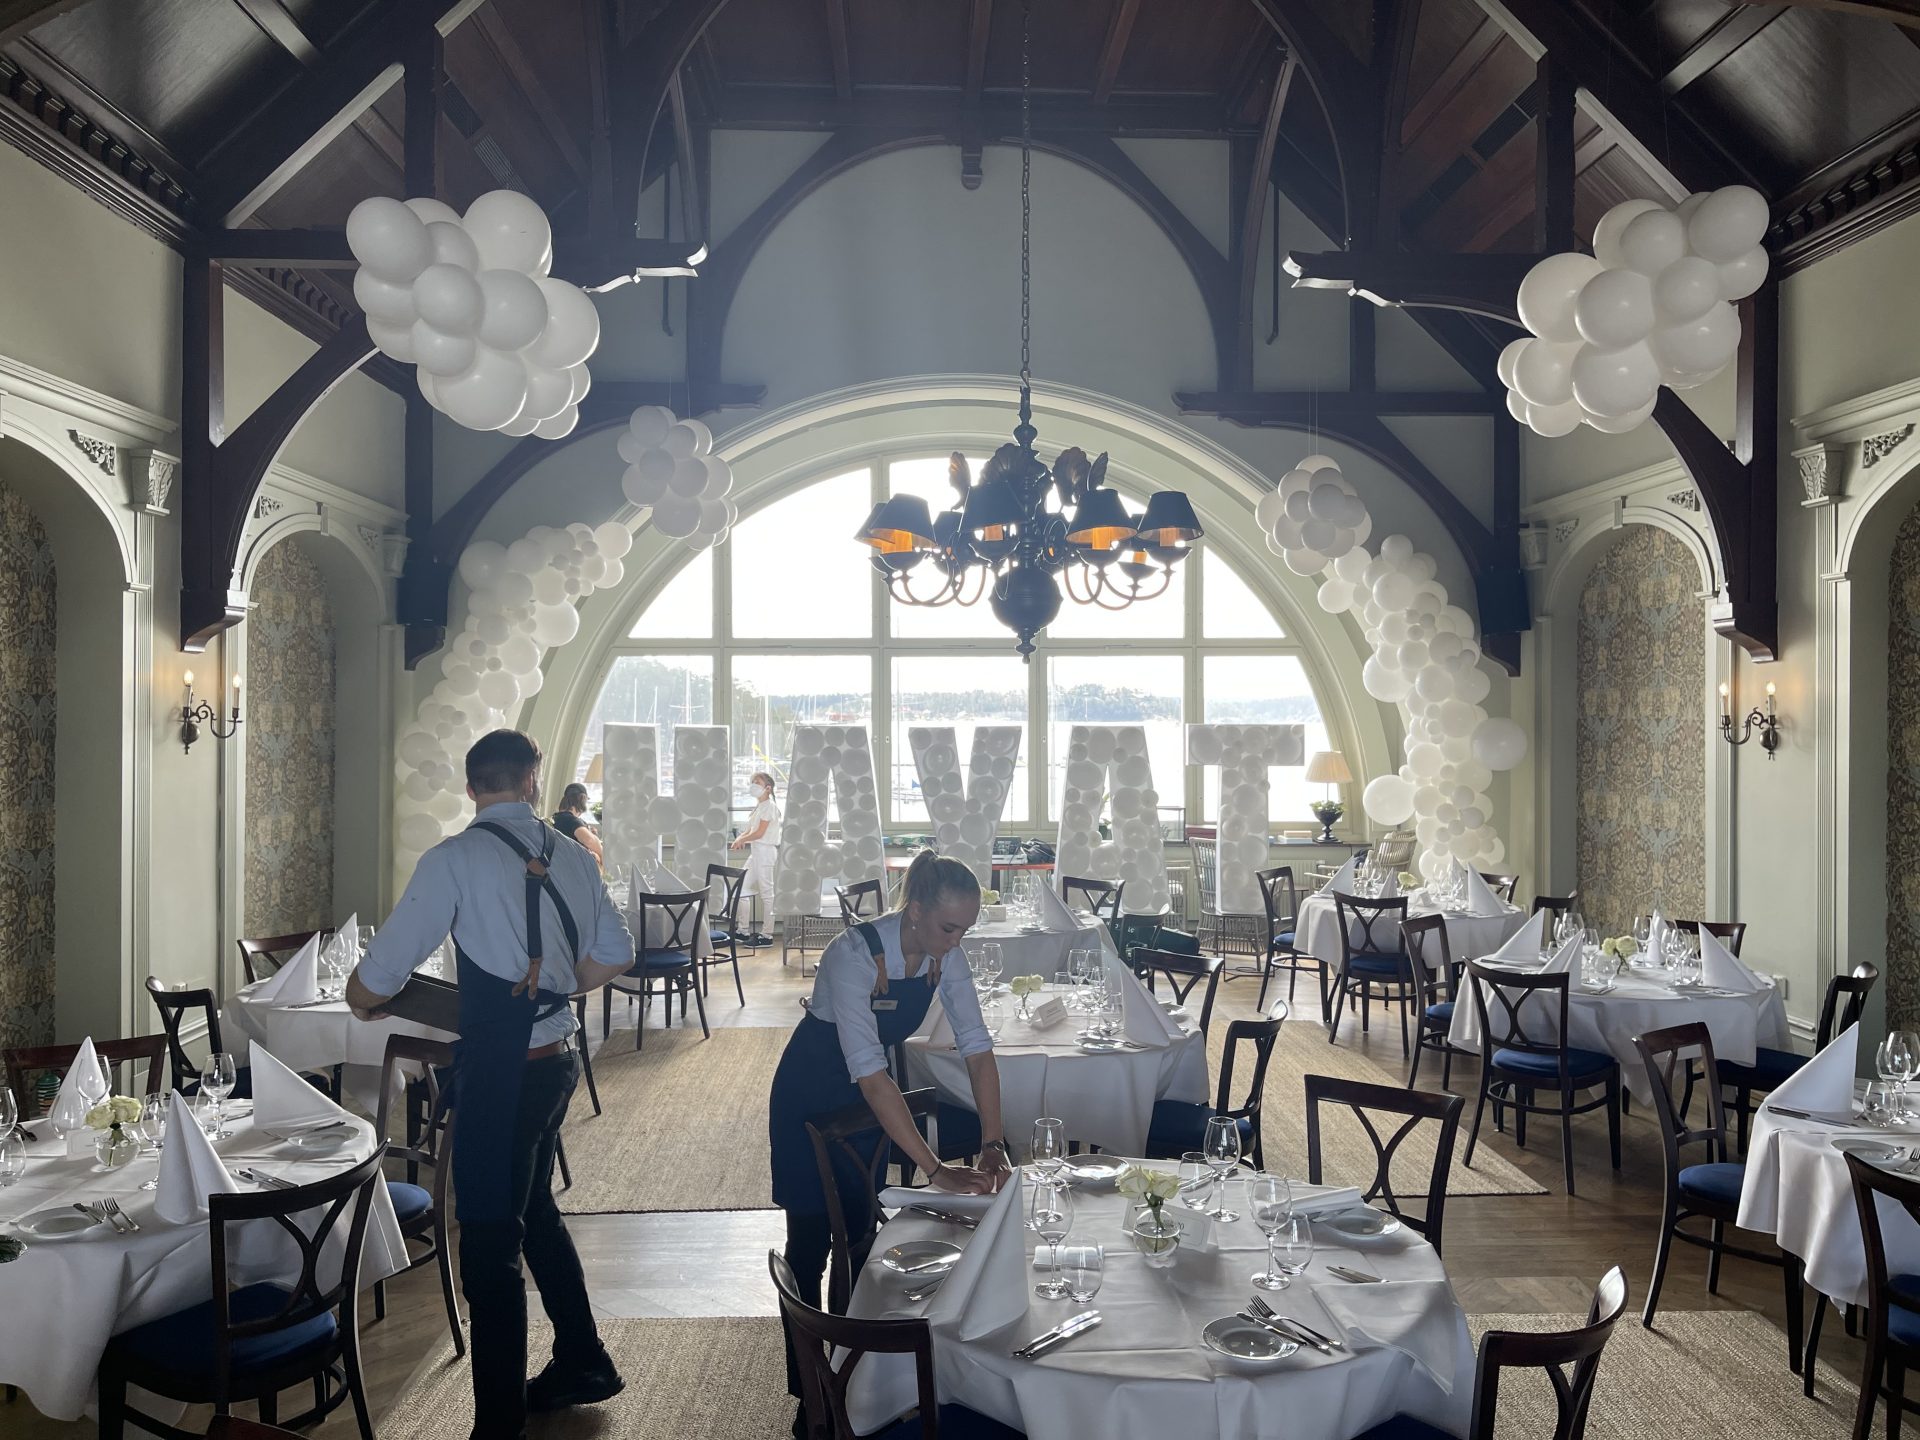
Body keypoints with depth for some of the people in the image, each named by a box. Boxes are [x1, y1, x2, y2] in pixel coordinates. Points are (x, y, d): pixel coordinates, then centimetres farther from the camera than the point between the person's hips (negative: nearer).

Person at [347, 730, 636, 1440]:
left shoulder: (454, 859, -12)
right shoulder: (572, 857, 5)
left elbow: (374, 979, -9)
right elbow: (613, 953, 13)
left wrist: (364, 998, 12)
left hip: (497, 1068, -7)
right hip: (556, 1056, 7)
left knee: (489, 1244, 3)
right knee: (534, 1209, 25)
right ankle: (582, 1364, 39)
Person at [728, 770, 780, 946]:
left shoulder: (769, 806, -12)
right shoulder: (759, 806, 16)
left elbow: (759, 833, -17)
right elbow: (750, 830, 15)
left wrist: (741, 840, -6)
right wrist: (740, 838, -4)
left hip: (765, 852, -10)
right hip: (756, 852, 10)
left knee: (766, 892, -5)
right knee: (742, 890, 10)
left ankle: (767, 935, -1)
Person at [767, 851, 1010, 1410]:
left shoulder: (945, 953, -17)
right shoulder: (854, 956, -36)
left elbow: (977, 1046, -14)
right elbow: (870, 1073, -40)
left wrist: (993, 1145, -24)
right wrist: (935, 1169, -42)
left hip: (868, 1097, 5)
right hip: (810, 1099, -5)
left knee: (862, 1230, 12)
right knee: (810, 1238, 5)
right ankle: (805, 1381, 23)